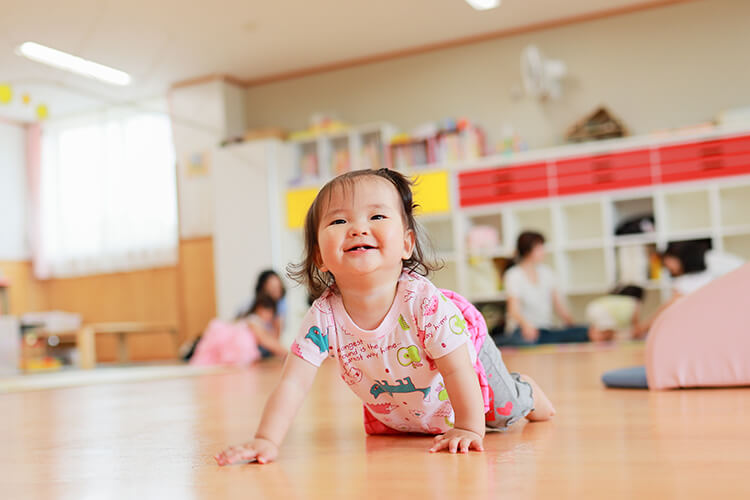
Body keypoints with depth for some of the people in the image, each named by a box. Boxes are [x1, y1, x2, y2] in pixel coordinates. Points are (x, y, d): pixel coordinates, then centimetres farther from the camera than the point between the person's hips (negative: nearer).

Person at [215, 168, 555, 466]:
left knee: (504, 413, 19)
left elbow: (457, 370, -37)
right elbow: (293, 383, -35)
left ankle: (526, 390, 53)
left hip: (466, 358, -3)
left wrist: (469, 429, -36)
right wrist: (266, 440, -46)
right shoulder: (323, 316, -34)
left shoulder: (424, 301, -42)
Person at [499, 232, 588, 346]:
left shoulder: (546, 273, 14)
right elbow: (514, 309, -16)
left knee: (585, 331, -20)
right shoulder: (514, 275, -3)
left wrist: (572, 326, -3)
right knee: (526, 341, -42)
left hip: (547, 331, 6)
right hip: (523, 329, -6)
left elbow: (559, 306, 12)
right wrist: (525, 324, -38)